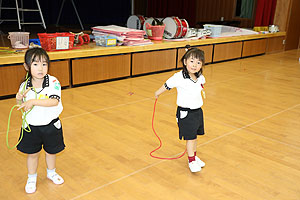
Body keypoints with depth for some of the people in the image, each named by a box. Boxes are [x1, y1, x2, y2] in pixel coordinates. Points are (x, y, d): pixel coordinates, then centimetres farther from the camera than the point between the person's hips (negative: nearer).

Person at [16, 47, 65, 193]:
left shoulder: (53, 82, -17)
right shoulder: (24, 86, -8)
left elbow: (54, 101, -31)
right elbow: (22, 108, 4)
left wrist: (33, 101, -35)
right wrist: (19, 99, -17)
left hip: (51, 125, -1)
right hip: (31, 126, 1)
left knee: (51, 151, 19)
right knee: (32, 153, 15)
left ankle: (51, 172, 47)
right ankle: (32, 178, 39)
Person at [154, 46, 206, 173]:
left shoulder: (200, 77, -4)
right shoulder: (179, 77, -22)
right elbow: (167, 85, -7)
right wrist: (157, 93, 7)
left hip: (198, 111, 6)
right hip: (185, 113, -6)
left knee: (195, 136, 18)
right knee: (190, 137, 0)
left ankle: (194, 156, 36)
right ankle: (191, 160, 16)